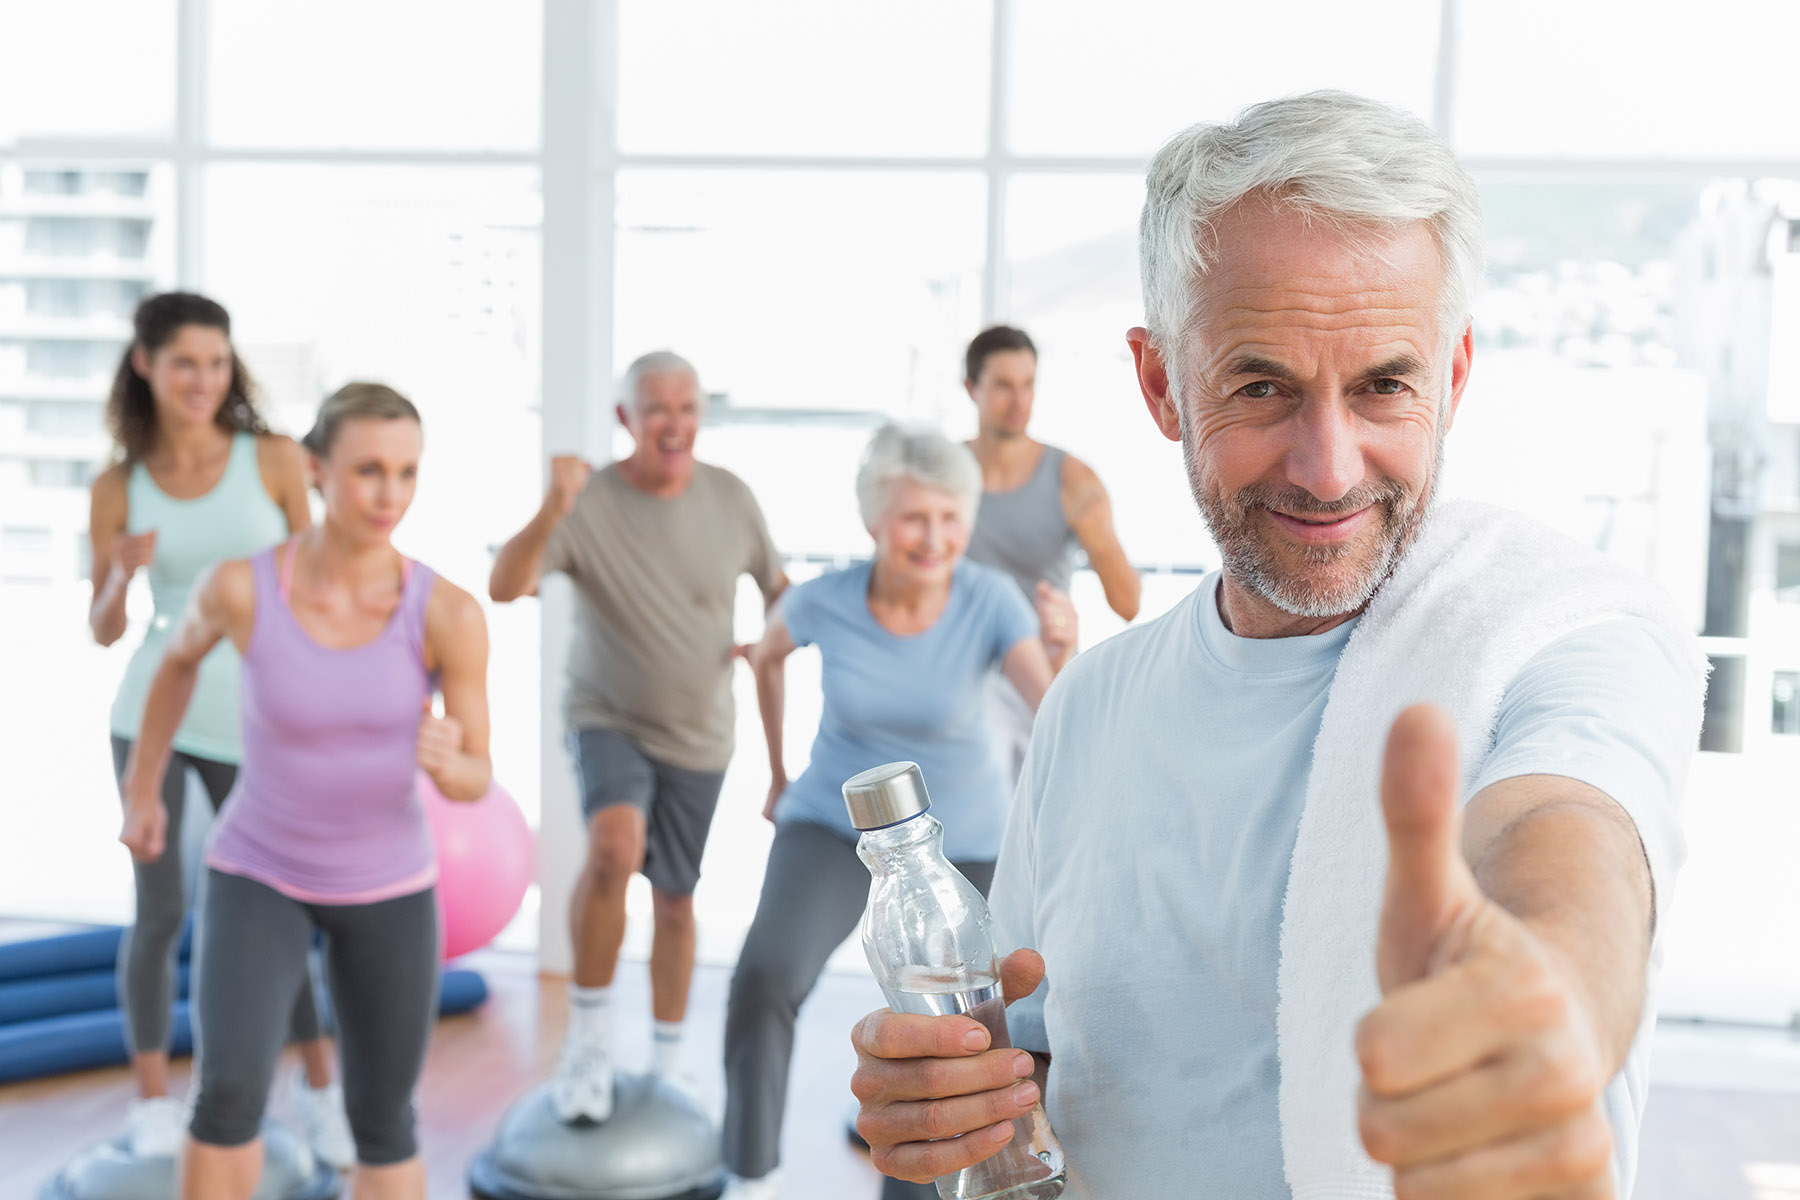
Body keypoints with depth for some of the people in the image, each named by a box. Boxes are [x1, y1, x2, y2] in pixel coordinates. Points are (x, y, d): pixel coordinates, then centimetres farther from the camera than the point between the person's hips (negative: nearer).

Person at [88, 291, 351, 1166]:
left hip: (259, 719, 0)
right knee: (161, 913, 3)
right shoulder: (117, 488, 0)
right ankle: (154, 1105, 19)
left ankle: (319, 1088, 24)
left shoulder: (276, 460, -3)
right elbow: (103, 631, 5)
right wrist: (124, 574, -16)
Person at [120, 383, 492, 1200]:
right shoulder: (239, 585, -21)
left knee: (383, 1125, 9)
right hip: (260, 877, -1)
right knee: (232, 1093, -21)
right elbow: (181, 654, 3)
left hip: (386, 885, 1)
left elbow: (476, 779, -13)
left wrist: (447, 762, -38)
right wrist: (139, 791, 13)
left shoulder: (450, 612, -21)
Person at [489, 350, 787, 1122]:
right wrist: (551, 511, -45)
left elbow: (778, 586, 9)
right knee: (615, 845, -32)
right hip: (608, 720, -3)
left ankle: (669, 1065, 34)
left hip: (698, 738, 3)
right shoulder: (589, 504, -17)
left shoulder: (730, 498, -7)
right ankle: (589, 1032, -13)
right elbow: (504, 588, -30)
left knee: (675, 900, 14)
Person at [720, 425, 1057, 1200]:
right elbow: (767, 655, 6)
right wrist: (778, 772, 12)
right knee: (766, 976, -27)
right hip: (836, 827, 0)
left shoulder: (992, 601, -23)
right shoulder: (825, 600, -18)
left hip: (960, 844, 0)